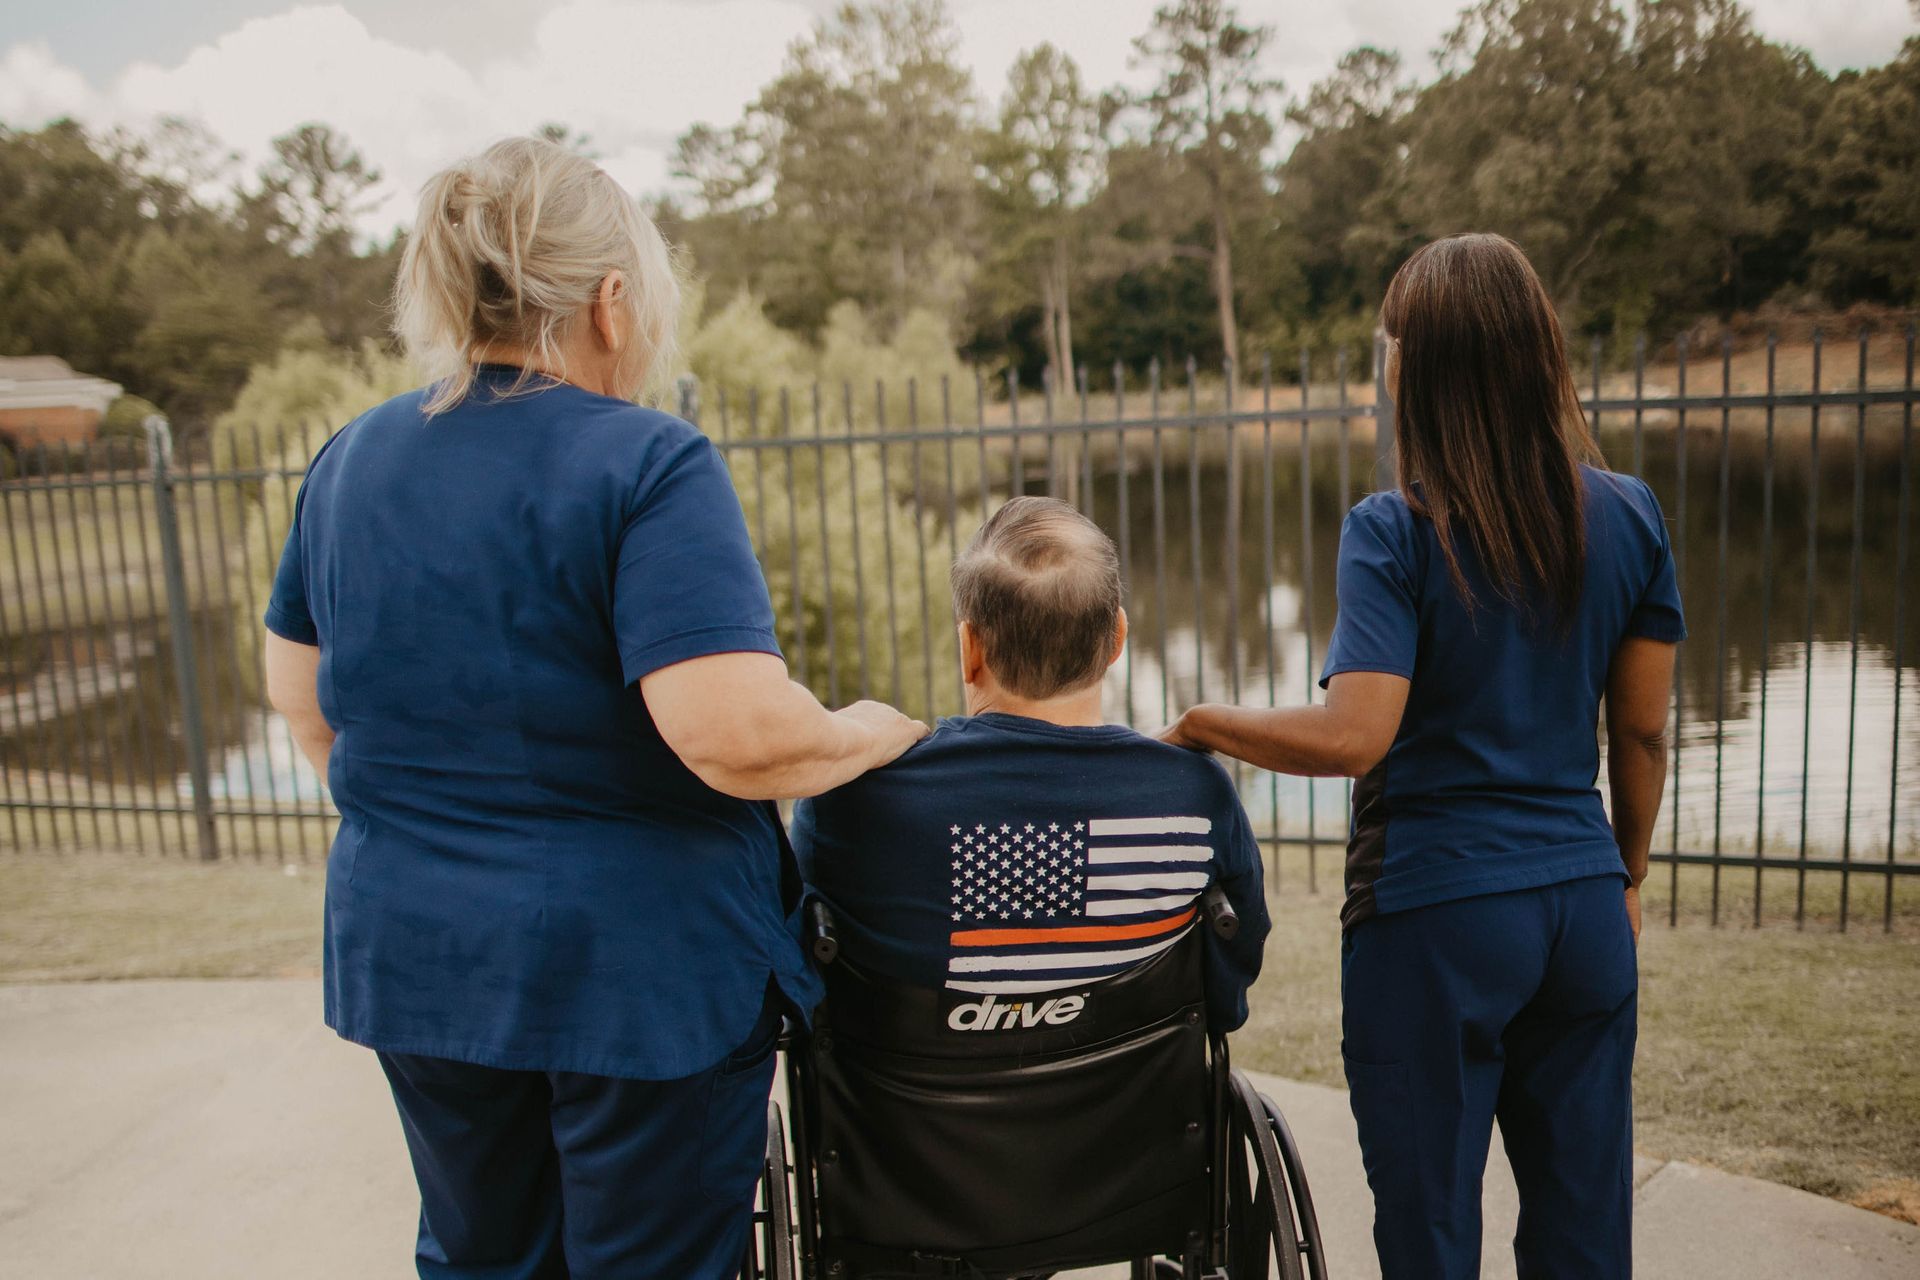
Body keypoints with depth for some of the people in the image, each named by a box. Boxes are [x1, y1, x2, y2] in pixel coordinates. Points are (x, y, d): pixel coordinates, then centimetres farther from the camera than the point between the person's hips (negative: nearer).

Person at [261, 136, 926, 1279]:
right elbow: (735, 735, -29)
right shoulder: (649, 466, -19)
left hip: (409, 951, 7)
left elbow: (300, 693, 15)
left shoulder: (350, 457, 4)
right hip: (640, 968, -6)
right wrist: (865, 735, -9)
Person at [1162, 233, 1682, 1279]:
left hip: (1436, 916, -5)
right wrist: (1626, 878, 19)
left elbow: (1352, 738, -24)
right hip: (1582, 908, 5)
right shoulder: (1630, 517, 0)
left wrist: (1203, 721, -8)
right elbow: (1643, 732, 6)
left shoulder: (1394, 534, -14)